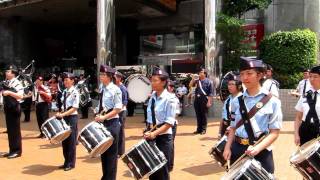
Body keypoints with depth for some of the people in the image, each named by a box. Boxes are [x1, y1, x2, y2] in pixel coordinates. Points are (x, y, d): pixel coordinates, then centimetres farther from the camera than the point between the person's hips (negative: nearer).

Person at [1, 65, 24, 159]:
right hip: (8, 108, 8)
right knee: (9, 130, 13)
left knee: (15, 130, -1)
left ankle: (17, 151, 8)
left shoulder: (17, 83, -14)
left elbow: (20, 96, -25)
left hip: (14, 108, -8)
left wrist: (9, 92, -30)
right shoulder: (6, 82, 10)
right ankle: (12, 150, 22)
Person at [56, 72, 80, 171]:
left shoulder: (75, 92, -12)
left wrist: (63, 114, -20)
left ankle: (71, 163, 13)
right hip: (64, 117, 7)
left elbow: (74, 108, -16)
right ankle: (66, 162, 24)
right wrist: (59, 113, 0)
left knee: (71, 141, 1)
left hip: (72, 118, -7)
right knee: (64, 141, 12)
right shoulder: (64, 92, 10)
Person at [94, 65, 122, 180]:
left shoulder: (115, 90, -13)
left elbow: (118, 109, -16)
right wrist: (98, 117, 5)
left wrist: (104, 117, -21)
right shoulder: (101, 88, 7)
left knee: (111, 152, 5)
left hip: (112, 123, -7)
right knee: (103, 151, 16)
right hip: (102, 123, 7)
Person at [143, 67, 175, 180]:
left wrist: (154, 133, -24)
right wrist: (149, 132, 1)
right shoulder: (152, 97, 5)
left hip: (163, 138, -6)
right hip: (152, 137, 6)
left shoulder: (169, 99, -14)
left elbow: (169, 123, -17)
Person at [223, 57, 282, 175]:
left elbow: (274, 132, -8)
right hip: (237, 150, 4)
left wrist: (257, 148, -20)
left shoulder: (272, 101, -7)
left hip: (261, 153, -4)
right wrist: (227, 148, -1)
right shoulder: (236, 102, 6)